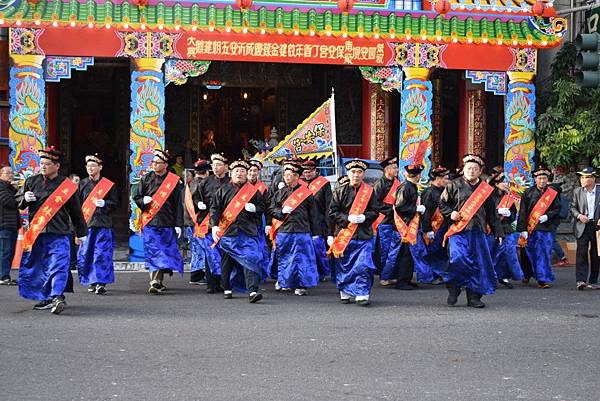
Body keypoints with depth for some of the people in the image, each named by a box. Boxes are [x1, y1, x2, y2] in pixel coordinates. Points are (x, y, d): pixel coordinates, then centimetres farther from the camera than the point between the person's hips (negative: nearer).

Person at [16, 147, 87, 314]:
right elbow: (17, 201, 19)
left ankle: (57, 297, -17)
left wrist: (81, 233, 14)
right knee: (39, 267, 9)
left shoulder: (66, 185, 2)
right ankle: (46, 298, 20)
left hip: (59, 233, -3)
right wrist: (25, 198, -5)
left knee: (58, 266, -13)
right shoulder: (32, 181, 9)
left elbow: (75, 210, 10)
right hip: (35, 232, 3)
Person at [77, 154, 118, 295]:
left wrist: (104, 203, -12)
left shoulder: (109, 185, 5)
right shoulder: (82, 184, 12)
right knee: (85, 254, 3)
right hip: (86, 223, 3)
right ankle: (91, 282, 15)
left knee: (101, 254, -8)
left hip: (103, 224, -3)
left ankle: (101, 282, -8)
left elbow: (115, 203, 7)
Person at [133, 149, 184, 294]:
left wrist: (178, 224, 0)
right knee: (153, 252, -5)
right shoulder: (146, 178, 7)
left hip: (167, 223, 0)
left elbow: (178, 204, 5)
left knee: (164, 252, 0)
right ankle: (155, 282, -4)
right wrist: (143, 200, -11)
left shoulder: (174, 181, 3)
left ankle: (158, 282, 4)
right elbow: (136, 197, 13)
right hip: (150, 222, 0)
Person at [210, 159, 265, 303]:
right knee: (227, 262, 8)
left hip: (248, 232, 0)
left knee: (251, 260, -11)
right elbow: (215, 208, 5)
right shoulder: (223, 190, 8)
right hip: (228, 231, 0)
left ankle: (253, 291, -16)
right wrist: (214, 225, -8)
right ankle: (227, 289, 23)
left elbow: (262, 207, 17)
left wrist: (254, 208, -6)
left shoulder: (253, 191, 11)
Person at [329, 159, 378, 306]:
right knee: (344, 266, 7)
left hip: (364, 236, 0)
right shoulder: (340, 191, 2)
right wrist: (348, 218, -12)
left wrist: (364, 217, -13)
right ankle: (345, 293, 21)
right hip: (343, 234, 0)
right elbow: (332, 213, 1)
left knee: (363, 266, -7)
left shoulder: (369, 192, 5)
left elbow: (374, 212, 7)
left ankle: (362, 294, -2)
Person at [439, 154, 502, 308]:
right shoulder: (454, 185, 5)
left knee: (479, 263, 0)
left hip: (478, 232, 3)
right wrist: (450, 213, -10)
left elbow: (492, 213, 19)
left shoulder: (486, 189, 15)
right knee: (459, 259, -17)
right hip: (458, 230, -3)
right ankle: (453, 290, 4)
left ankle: (474, 296, 9)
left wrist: (497, 232, 16)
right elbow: (442, 204, 9)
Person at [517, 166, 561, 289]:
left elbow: (557, 209, 10)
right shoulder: (528, 193, 1)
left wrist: (547, 216, -10)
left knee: (545, 254, -3)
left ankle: (543, 280, 0)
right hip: (531, 229, -1)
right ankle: (527, 275, 26)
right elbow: (522, 212, -1)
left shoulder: (553, 194, 5)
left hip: (547, 229, 1)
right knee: (530, 254, 6)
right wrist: (523, 229, -8)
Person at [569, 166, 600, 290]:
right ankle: (580, 280, -14)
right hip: (582, 226, 0)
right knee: (581, 252, -11)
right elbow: (573, 207, 9)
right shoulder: (577, 192, 6)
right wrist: (579, 215, -10)